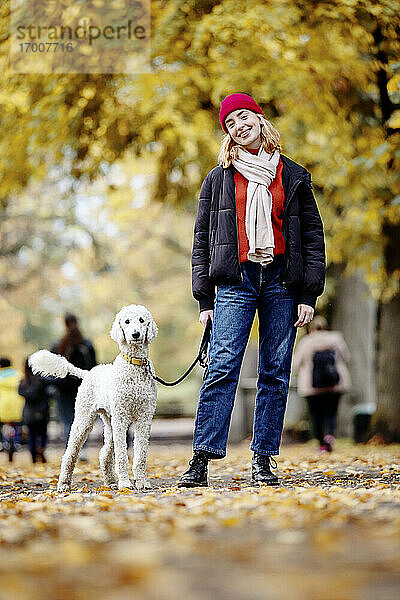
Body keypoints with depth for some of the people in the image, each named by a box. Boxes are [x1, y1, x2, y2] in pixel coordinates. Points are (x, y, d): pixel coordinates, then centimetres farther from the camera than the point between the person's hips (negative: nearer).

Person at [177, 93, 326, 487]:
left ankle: (263, 459, 7)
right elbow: (202, 241, 11)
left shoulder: (293, 176, 11)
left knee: (275, 373, 1)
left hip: (282, 282, 1)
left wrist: (308, 295, 0)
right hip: (235, 281, -1)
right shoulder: (218, 180, 11)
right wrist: (205, 300, 3)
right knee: (221, 368, -12)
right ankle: (201, 460, -13)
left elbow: (313, 236, 9)